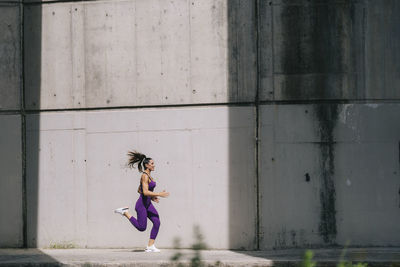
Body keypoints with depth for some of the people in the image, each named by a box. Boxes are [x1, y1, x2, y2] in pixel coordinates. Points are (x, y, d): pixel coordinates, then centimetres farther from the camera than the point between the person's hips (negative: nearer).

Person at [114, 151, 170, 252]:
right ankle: (125, 212, 9)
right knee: (141, 227, -2)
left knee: (157, 222, -1)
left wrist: (152, 197, 16)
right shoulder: (145, 176, -18)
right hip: (142, 204, -9)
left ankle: (150, 246, 3)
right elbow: (145, 192, -27)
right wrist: (159, 194, -25)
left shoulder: (148, 176, 12)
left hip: (148, 204, 9)